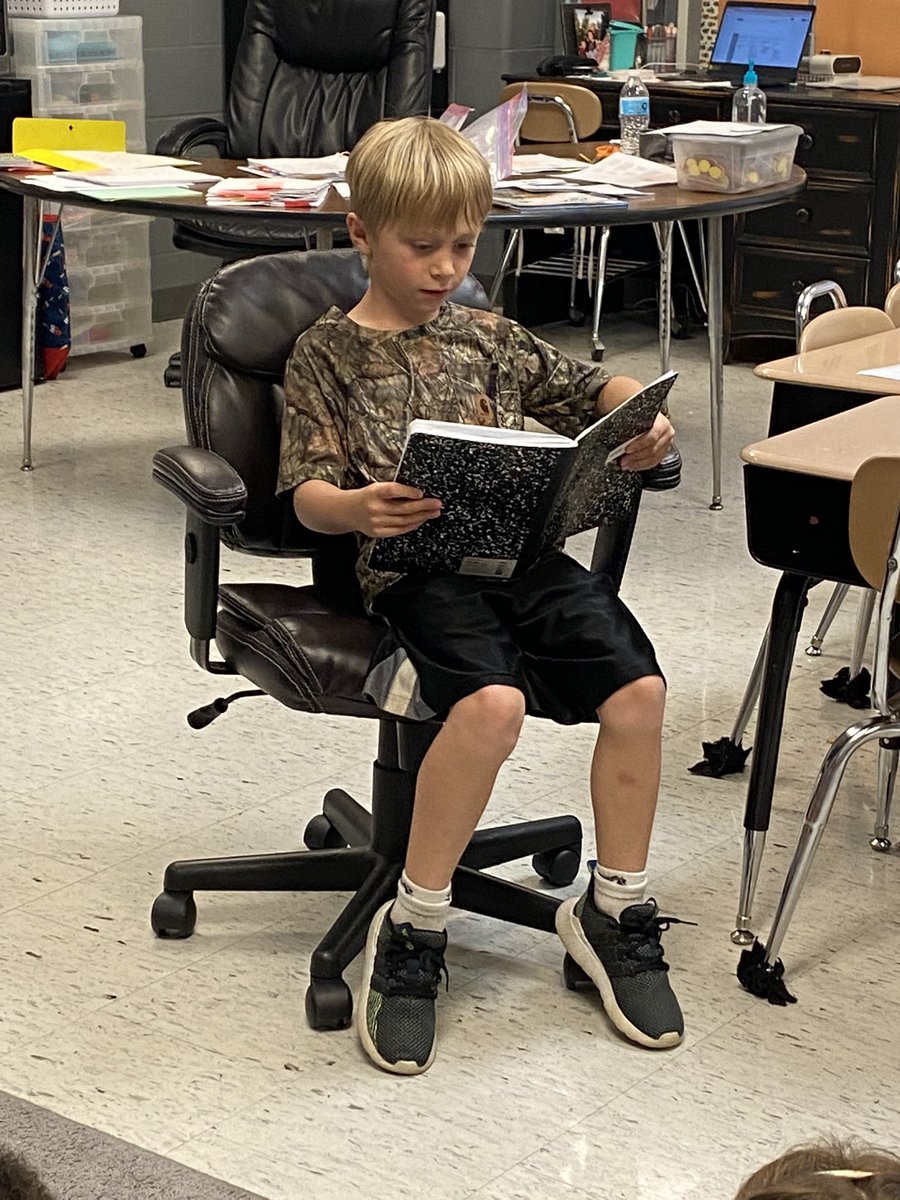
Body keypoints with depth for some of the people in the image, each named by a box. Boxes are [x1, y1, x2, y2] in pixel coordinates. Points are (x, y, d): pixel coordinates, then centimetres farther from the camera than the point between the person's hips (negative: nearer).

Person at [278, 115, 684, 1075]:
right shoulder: (326, 353, 8)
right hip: (415, 566, -5)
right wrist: (358, 509, -24)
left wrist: (642, 418, 4)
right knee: (494, 701, -33)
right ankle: (411, 932, -17)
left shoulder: (487, 336, 21)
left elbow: (590, 389, 28)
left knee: (637, 688, -17)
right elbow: (307, 493, 0)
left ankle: (614, 913, 3)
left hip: (523, 550, 5)